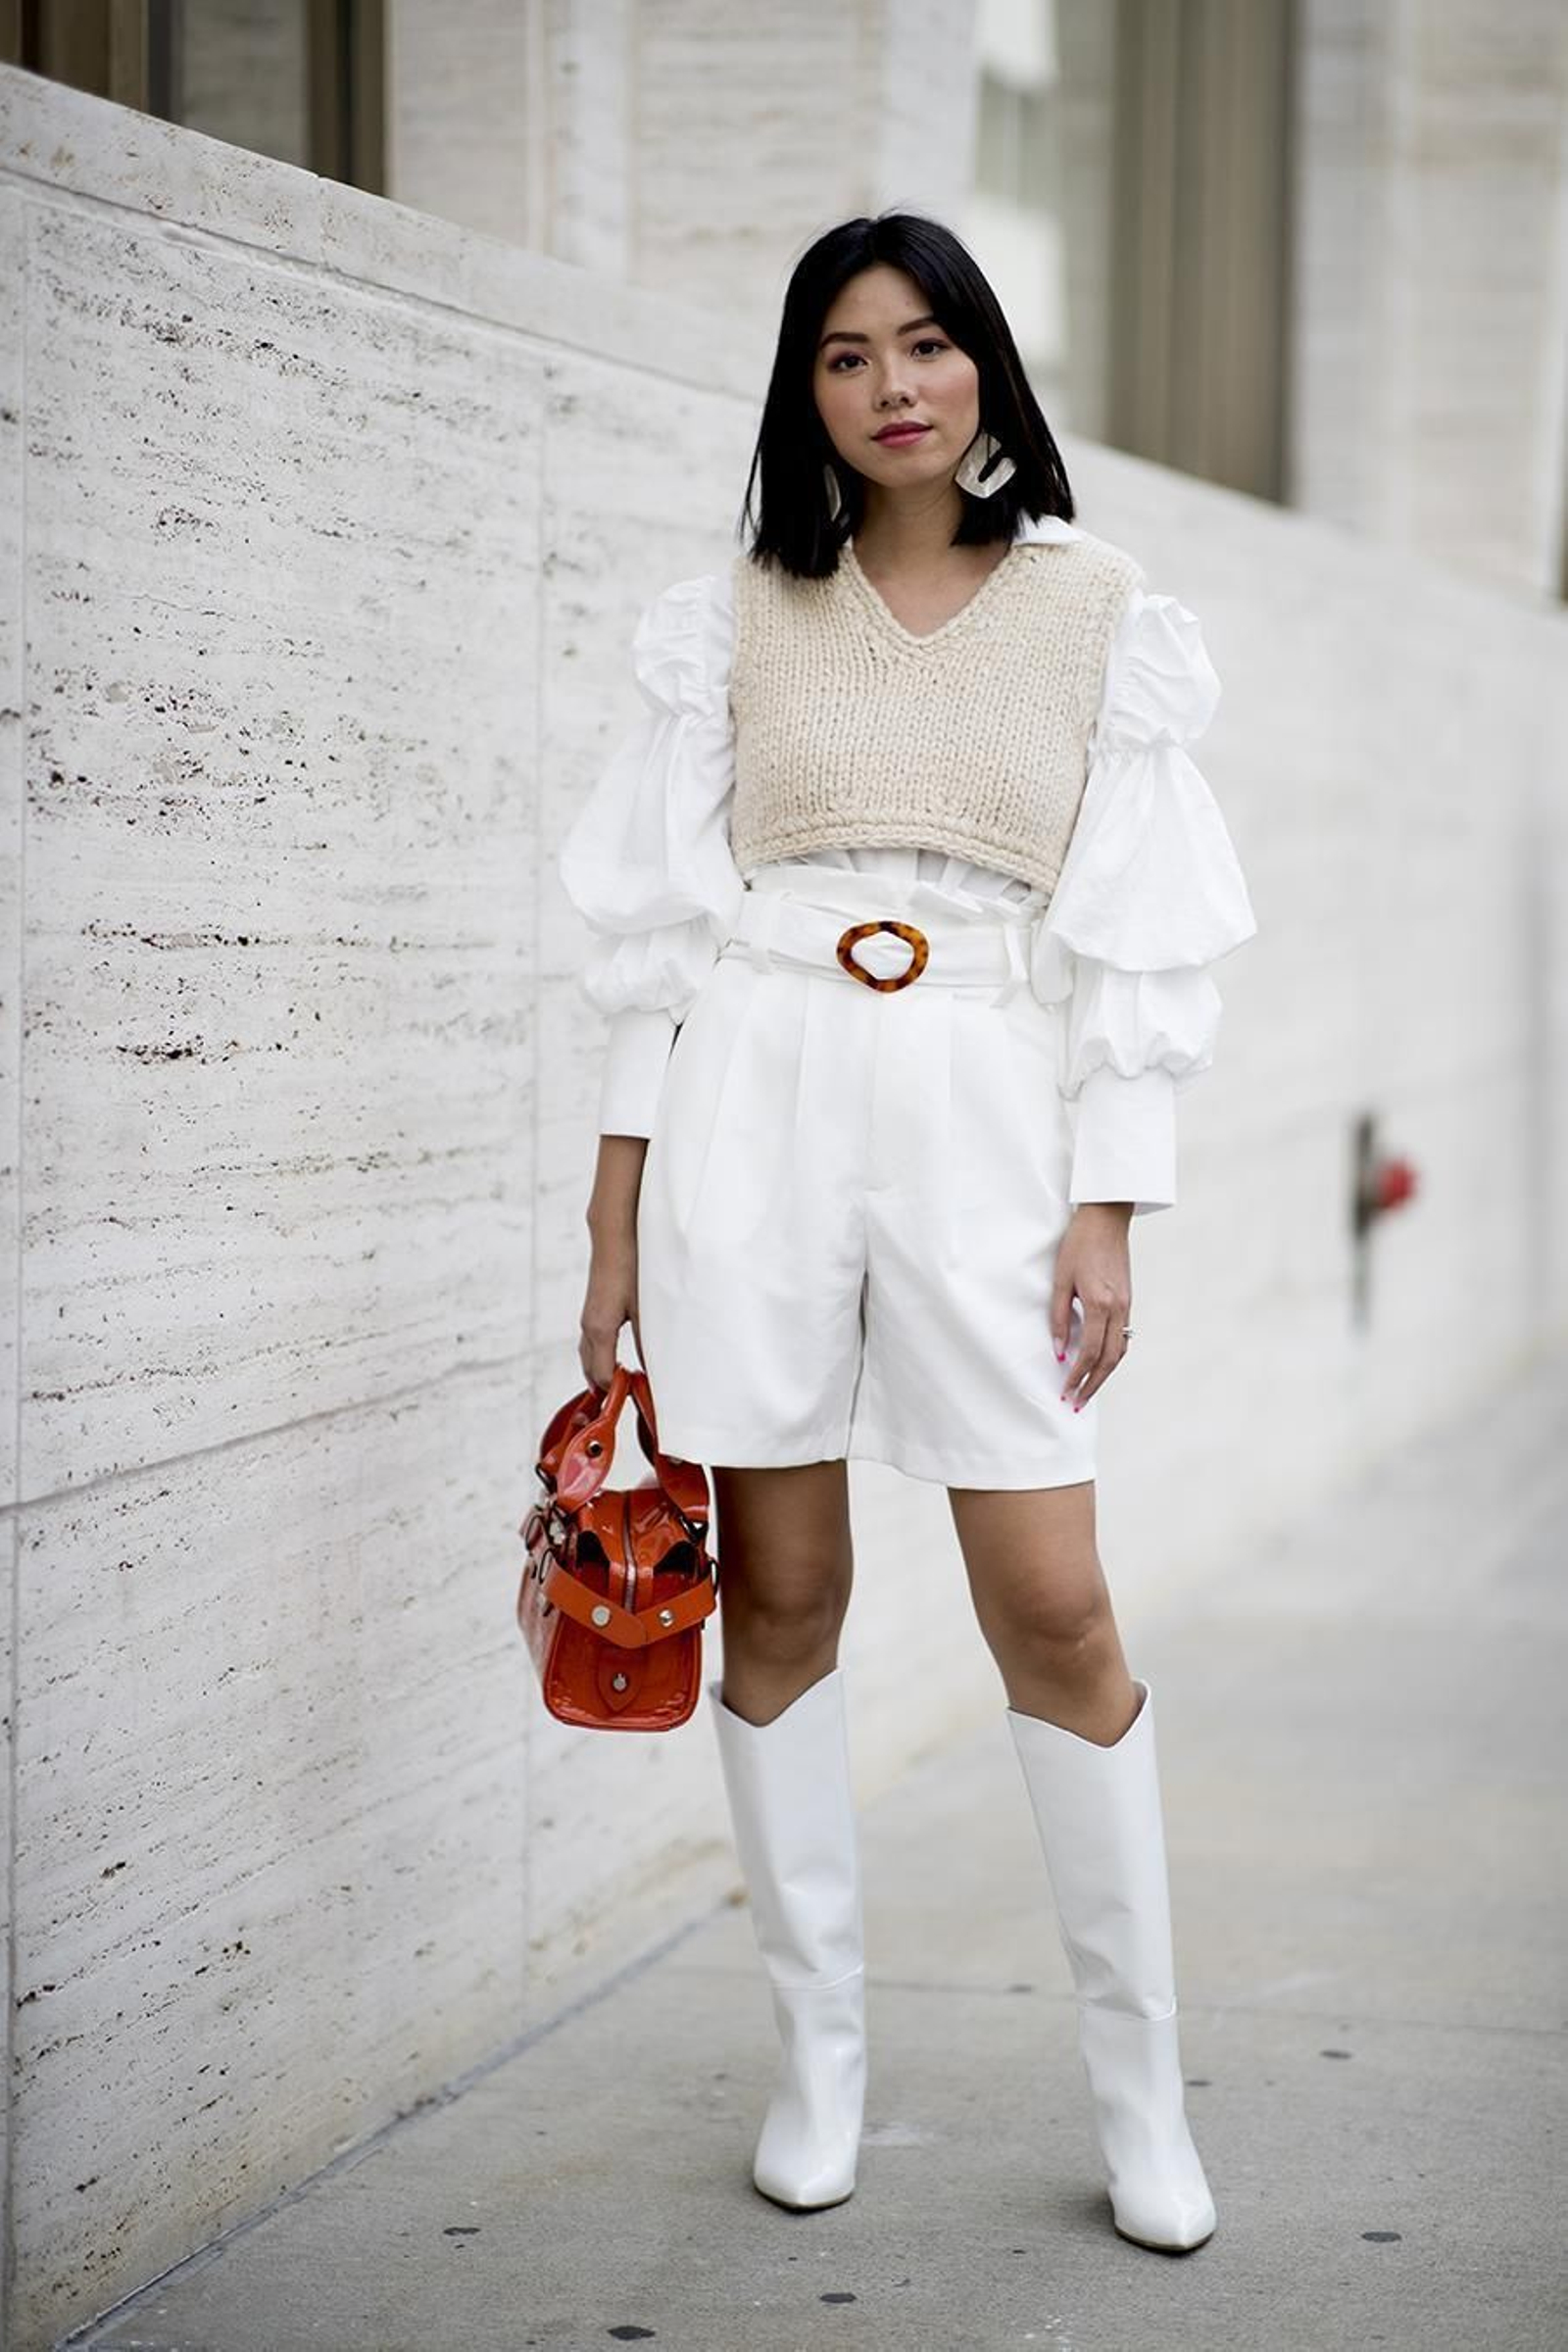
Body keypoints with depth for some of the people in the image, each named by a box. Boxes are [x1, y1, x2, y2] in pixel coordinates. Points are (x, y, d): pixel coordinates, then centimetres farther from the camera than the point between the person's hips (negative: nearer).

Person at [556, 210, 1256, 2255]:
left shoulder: (1096, 616, 6)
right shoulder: (740, 620, 9)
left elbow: (1140, 943, 5)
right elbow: (660, 931, 8)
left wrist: (1107, 1219, -2)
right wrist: (614, 1230, 3)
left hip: (989, 1124, -1)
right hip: (754, 1113, 1)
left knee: (1055, 1615, -4)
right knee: (779, 1600, 5)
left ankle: (1142, 2090, 10)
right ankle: (820, 2053, 18)